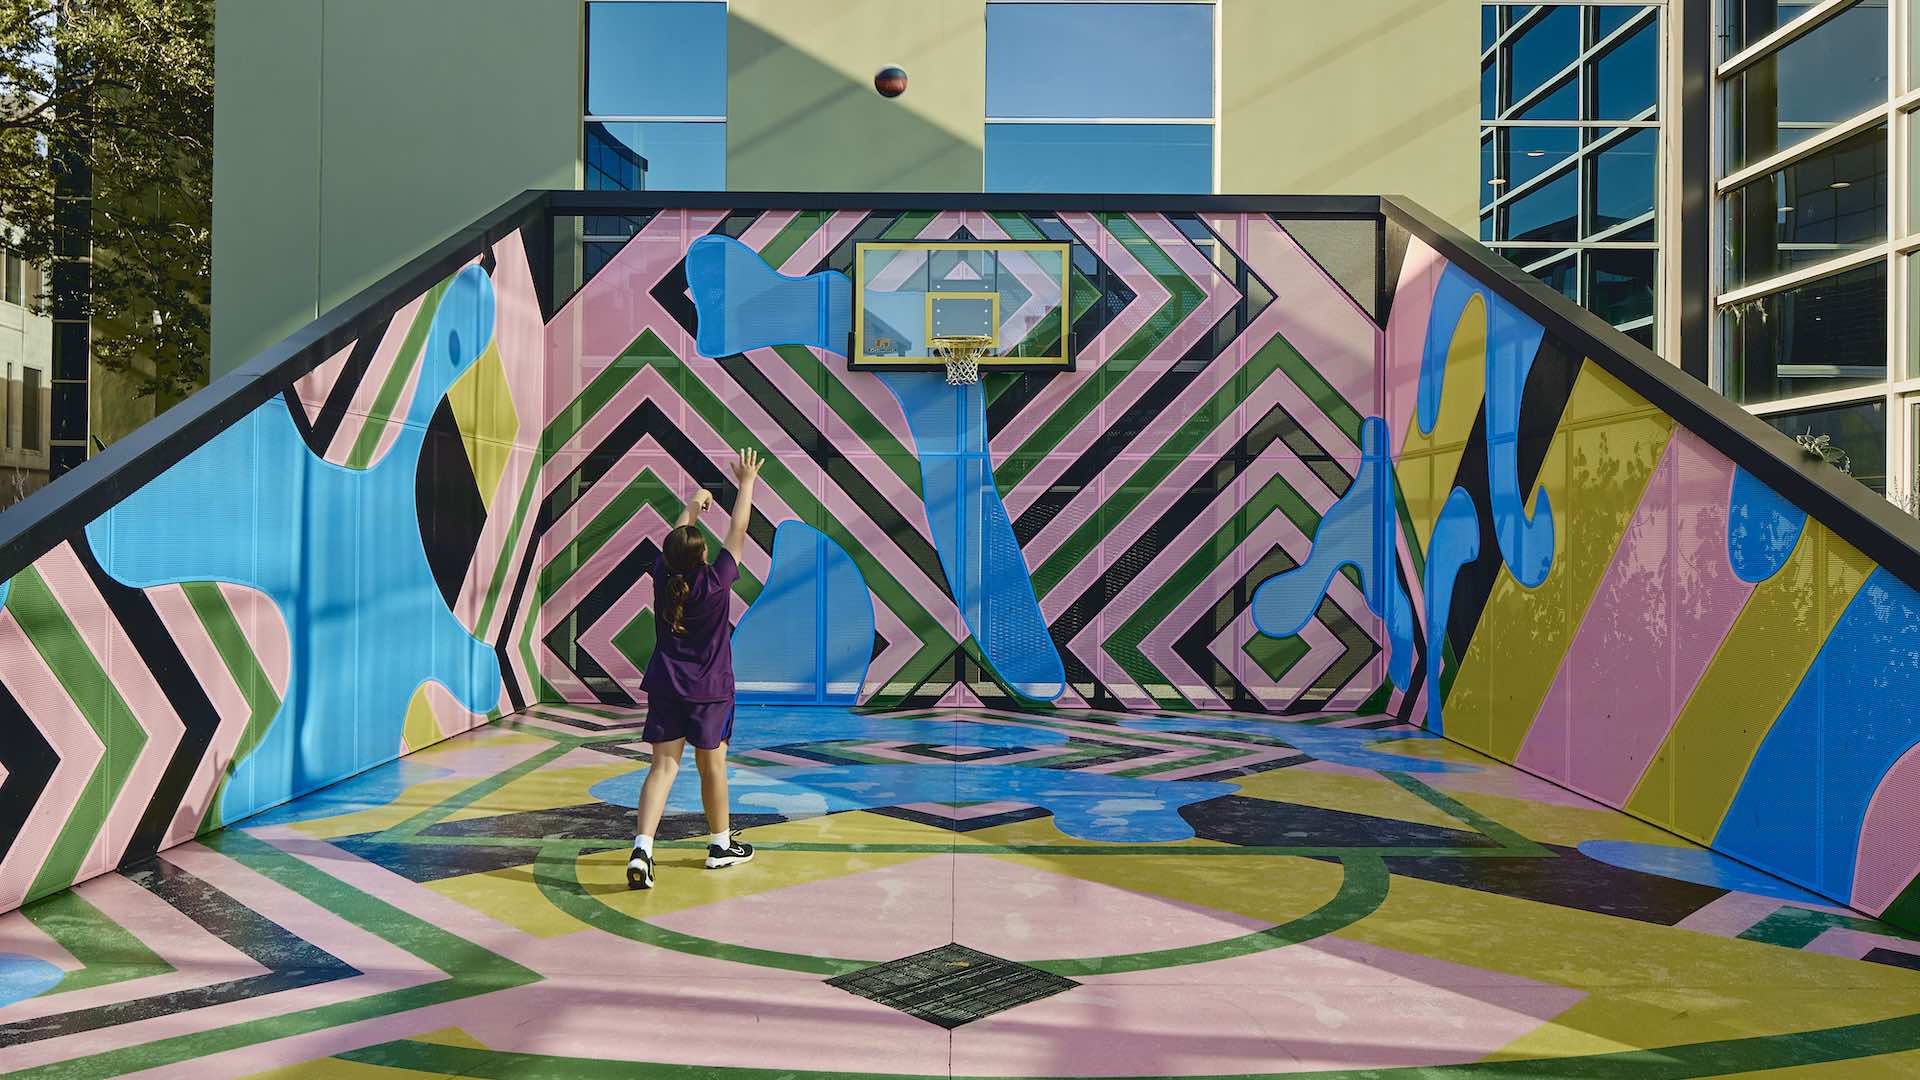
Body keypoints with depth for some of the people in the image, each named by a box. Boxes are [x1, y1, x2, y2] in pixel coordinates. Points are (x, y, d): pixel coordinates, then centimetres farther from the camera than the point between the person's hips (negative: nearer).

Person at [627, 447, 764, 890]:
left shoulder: (663, 577, -4)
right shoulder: (715, 583, -14)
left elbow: (677, 538, 15)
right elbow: (738, 531, -6)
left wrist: (693, 505, 31)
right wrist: (747, 483, 3)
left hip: (664, 686, 3)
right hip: (709, 688, -3)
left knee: (663, 766, 0)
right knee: (712, 765, 10)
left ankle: (642, 848, -16)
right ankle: (721, 844, 26)